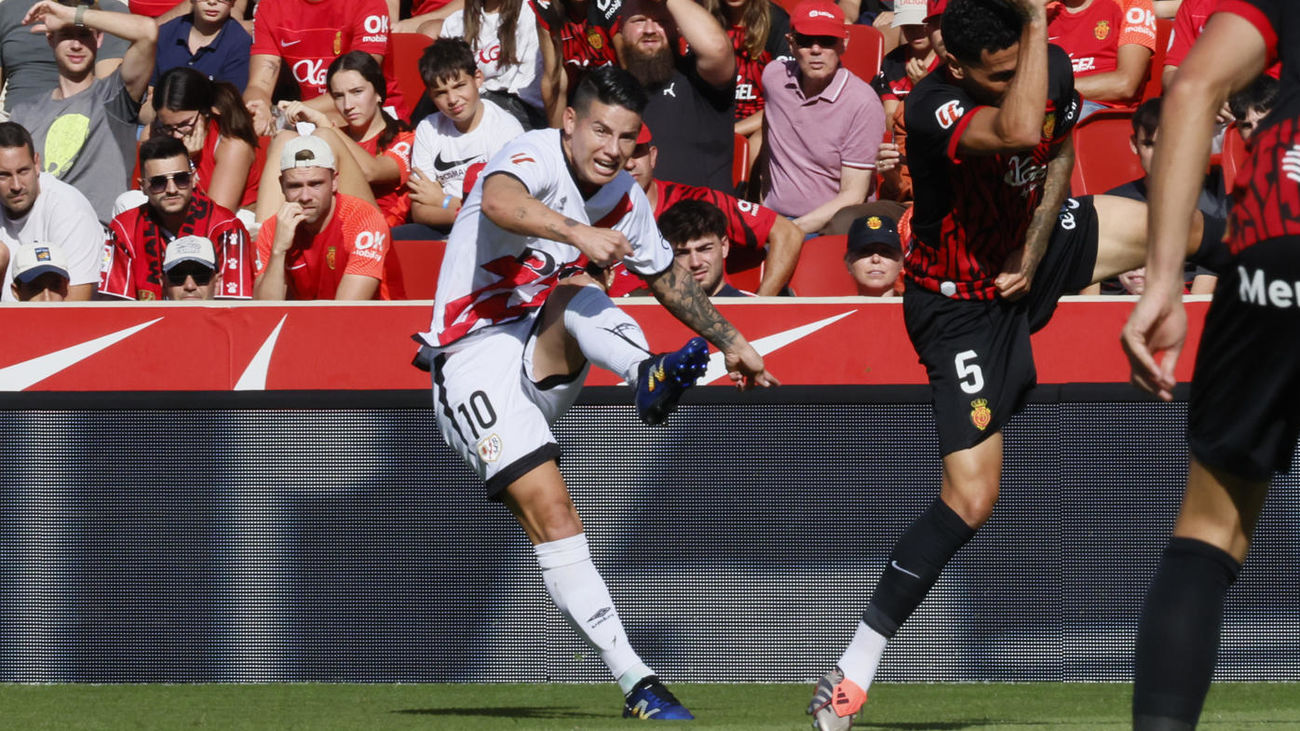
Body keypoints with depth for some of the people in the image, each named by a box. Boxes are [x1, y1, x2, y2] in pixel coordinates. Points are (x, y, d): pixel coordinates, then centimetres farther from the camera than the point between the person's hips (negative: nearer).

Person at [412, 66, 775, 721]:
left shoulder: (623, 199, 6)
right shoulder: (534, 157, -15)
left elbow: (668, 276, 26)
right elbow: (499, 201, -41)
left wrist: (730, 343, 30)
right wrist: (576, 232, -55)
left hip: (547, 362, 6)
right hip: (475, 357, -6)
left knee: (572, 292, -25)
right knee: (552, 514, -20)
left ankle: (650, 374, -55)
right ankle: (636, 682, -25)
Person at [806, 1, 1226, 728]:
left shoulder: (1053, 66, -16)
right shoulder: (932, 109, -35)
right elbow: (1019, 131, -55)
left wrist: (1033, 254, -5)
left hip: (1028, 250, 6)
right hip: (963, 305, -6)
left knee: (1184, 228, 10)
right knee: (970, 500, -14)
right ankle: (855, 669, -8)